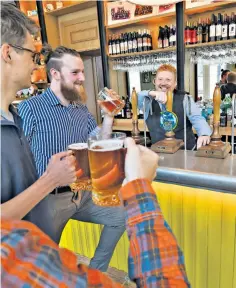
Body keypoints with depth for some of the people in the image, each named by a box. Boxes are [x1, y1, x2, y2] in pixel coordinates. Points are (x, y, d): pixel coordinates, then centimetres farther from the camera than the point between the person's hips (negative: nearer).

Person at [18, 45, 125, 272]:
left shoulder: (82, 110, 4)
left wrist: (109, 116, -10)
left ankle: (95, 271, 32)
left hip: (81, 193, 6)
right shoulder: (30, 108, -13)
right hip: (48, 198, -6)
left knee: (120, 216, 13)